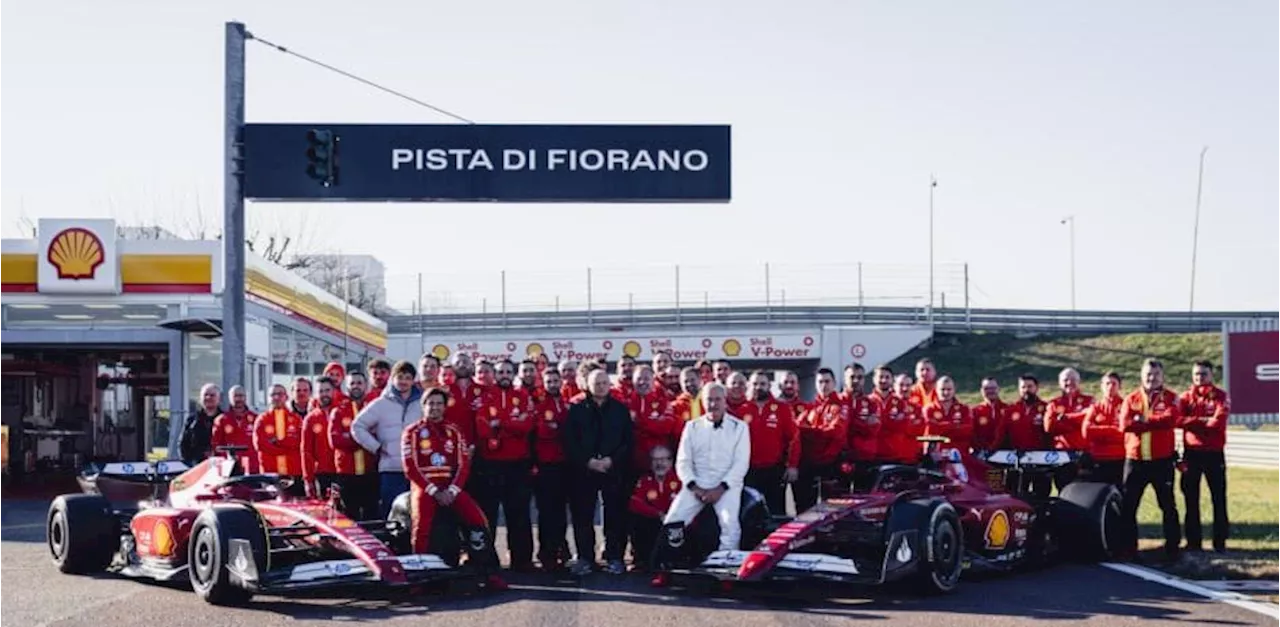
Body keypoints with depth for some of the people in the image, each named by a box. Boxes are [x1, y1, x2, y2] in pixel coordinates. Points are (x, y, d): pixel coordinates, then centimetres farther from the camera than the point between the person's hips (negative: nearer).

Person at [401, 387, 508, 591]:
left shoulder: (454, 432, 16)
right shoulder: (412, 432, 6)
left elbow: (463, 464, 8)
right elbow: (410, 467, -4)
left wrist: (452, 490, -8)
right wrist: (434, 491, -12)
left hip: (450, 487, 3)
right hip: (423, 487, -3)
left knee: (478, 520, -18)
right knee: (422, 525, -30)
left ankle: (489, 573, -16)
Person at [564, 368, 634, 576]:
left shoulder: (621, 410, 8)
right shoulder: (577, 409, 7)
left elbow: (629, 441, 3)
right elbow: (569, 442, 1)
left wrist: (612, 460, -11)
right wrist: (588, 461, -11)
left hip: (614, 471, 0)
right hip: (583, 471, 0)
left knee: (615, 515, -1)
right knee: (582, 516, -1)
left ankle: (615, 558, 6)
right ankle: (585, 558, 6)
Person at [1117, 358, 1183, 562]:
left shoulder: (1171, 398, 2)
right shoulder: (1131, 399, 8)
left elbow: (1171, 419, -17)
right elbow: (1125, 424, -8)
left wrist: (1142, 420, -12)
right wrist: (1156, 422, -13)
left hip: (1162, 460, -2)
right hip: (1135, 460, 2)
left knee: (1168, 505, 4)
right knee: (1128, 506, 3)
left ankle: (1172, 547, 11)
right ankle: (1128, 547, 11)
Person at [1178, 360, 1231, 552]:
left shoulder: (1220, 396, 0)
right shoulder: (1186, 397, 8)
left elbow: (1218, 421, -16)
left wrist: (1193, 421, -12)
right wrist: (1204, 420, -18)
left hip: (1213, 453, -3)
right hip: (1191, 453, 3)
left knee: (1218, 498, 0)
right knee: (1191, 498, 5)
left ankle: (1220, 541, 6)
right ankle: (1193, 541, 12)